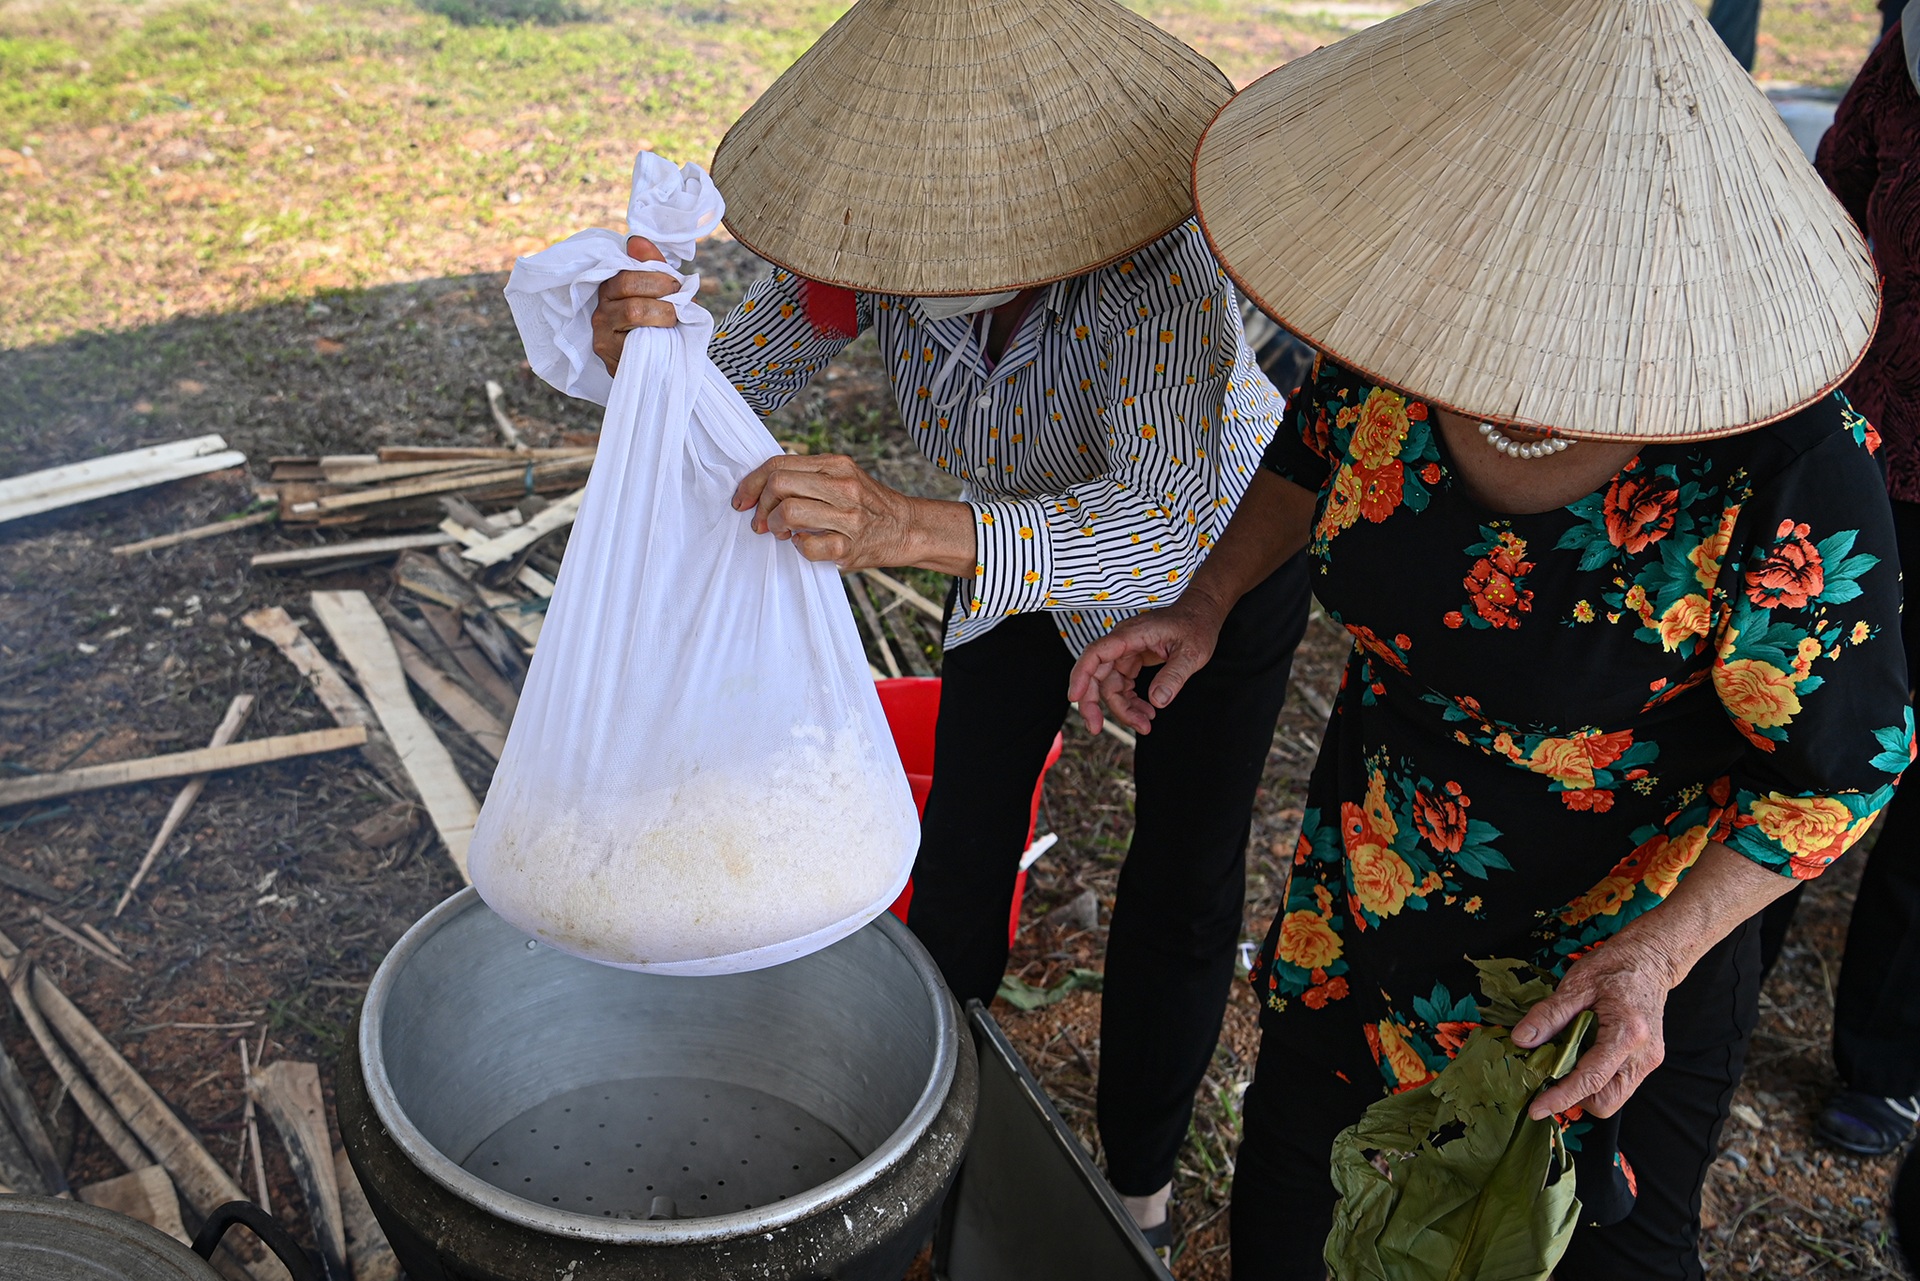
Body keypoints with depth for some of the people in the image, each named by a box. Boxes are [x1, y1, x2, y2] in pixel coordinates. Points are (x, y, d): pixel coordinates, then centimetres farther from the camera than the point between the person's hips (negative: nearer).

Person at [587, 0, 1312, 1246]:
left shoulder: (1162, 262, -43)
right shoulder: (896, 222, -27)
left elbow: (1167, 530, -54)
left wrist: (905, 527, -70)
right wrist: (646, 350, -49)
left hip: (1218, 543, -3)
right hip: (1023, 522, 4)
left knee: (1185, 884, 3)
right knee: (966, 833, 7)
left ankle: (1139, 1185, 29)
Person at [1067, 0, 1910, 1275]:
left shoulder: (1788, 466, -31)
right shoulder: (1395, 323, -19)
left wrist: (1659, 954, -26)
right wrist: (1205, 605, -8)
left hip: (1635, 937, -4)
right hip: (1375, 871, 4)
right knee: (1291, 1118, 23)